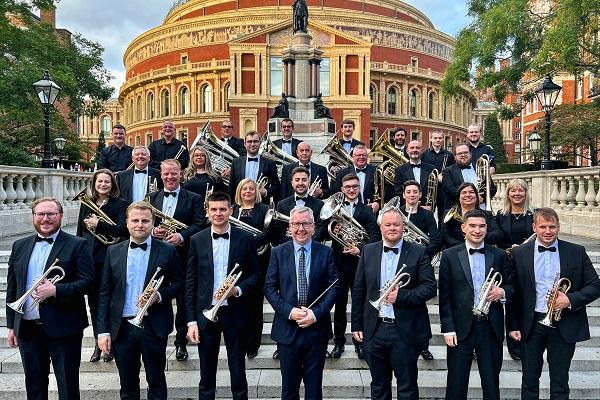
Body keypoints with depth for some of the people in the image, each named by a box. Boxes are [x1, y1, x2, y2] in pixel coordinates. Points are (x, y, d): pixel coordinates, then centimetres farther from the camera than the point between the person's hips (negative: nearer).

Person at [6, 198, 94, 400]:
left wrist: (56, 290, -23)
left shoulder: (77, 245, -5)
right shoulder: (20, 246, 10)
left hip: (63, 329, -5)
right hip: (27, 329, 5)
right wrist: (11, 325, 10)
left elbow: (87, 281, -12)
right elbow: (11, 287, 13)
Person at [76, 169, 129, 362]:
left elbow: (123, 229, -15)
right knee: (93, 302, 10)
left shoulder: (120, 204, -2)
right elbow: (80, 231, 16)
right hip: (89, 258, 4)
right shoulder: (86, 203, 12)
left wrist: (98, 225, -20)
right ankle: (98, 343, 23)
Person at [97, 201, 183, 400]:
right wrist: (103, 330, 0)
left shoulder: (167, 251, -3)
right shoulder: (113, 251, 4)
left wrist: (159, 295, -15)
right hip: (121, 328, 2)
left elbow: (179, 282, 4)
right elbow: (104, 293, 4)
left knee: (156, 383, 12)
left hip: (154, 327, -2)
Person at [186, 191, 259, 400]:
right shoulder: (197, 240, 1)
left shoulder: (245, 238, -2)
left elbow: (254, 275, 3)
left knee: (238, 372, 10)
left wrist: (238, 290, -16)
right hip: (205, 314, 1)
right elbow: (190, 283, 2)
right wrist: (191, 320, -2)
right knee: (206, 374, 13)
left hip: (235, 313, -1)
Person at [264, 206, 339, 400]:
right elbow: (269, 288, -2)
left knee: (314, 384, 13)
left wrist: (316, 313, -14)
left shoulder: (326, 252, 0)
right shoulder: (278, 253, 0)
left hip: (317, 328, 0)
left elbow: (333, 287, -3)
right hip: (287, 328, 0)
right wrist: (289, 311, -14)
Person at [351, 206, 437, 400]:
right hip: (374, 330, 3)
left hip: (406, 331, -2)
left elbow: (430, 287, -7)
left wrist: (401, 296, -20)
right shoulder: (368, 251, 3)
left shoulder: (418, 252, -4)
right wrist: (357, 325, 4)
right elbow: (358, 290, 6)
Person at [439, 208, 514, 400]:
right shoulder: (450, 255, -2)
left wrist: (502, 292, -12)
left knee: (492, 383, 14)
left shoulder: (499, 255, 5)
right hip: (461, 327, -2)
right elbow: (445, 296, -3)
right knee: (456, 384, 8)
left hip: (491, 327, 2)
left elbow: (512, 286, 11)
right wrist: (448, 328, -7)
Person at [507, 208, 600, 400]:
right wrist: (513, 326, -2)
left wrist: (570, 299, -16)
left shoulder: (577, 252, -1)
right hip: (531, 326, 0)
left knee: (560, 383, 12)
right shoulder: (519, 253, -2)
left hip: (564, 327, 0)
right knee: (529, 380, 12)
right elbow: (513, 292, 1)